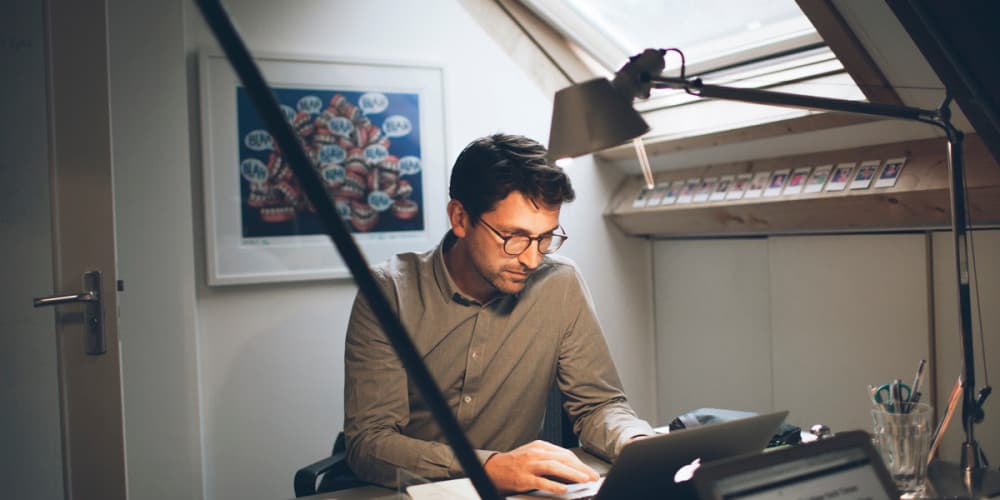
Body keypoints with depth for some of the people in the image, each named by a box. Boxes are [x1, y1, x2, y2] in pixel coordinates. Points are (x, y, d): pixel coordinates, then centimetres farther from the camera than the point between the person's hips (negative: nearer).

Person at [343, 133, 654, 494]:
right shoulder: (390, 292, -12)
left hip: (511, 492, 1)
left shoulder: (561, 286, -5)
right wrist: (490, 467, -32)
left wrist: (641, 447, -20)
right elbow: (368, 442, -17)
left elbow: (598, 404, 3)